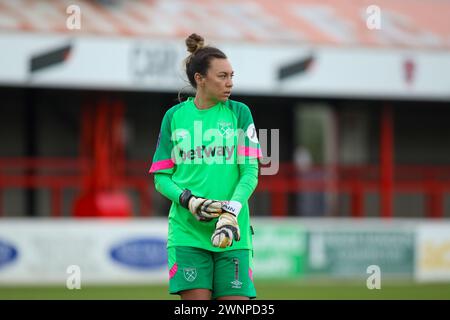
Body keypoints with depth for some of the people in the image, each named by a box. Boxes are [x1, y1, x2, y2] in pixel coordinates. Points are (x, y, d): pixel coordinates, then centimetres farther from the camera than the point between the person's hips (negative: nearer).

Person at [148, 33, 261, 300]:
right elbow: (161, 176, 7)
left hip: (232, 234, 0)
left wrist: (231, 213, -16)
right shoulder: (175, 116, 6)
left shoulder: (239, 113, 5)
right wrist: (188, 201, -13)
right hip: (187, 230, 0)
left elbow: (250, 172, -1)